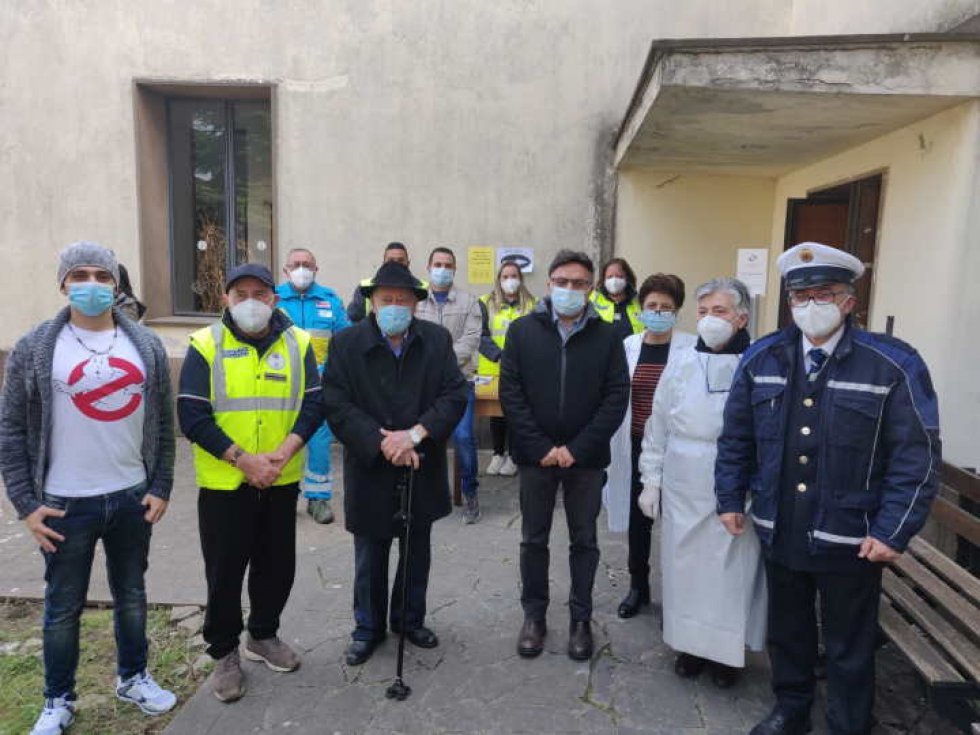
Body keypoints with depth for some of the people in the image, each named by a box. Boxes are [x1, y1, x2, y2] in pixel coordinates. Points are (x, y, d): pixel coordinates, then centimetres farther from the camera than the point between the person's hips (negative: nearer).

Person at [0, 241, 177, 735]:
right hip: (65, 504, -2)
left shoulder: (146, 346, 1)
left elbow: (163, 424, 5)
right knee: (63, 606, 12)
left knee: (132, 596, 17)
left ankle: (132, 678, 38)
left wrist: (161, 488, 1)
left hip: (133, 498, 2)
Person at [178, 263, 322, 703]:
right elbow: (192, 415, -10)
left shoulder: (297, 343, 1)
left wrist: (284, 452, -16)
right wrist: (242, 459, -17)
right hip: (223, 483, -2)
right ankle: (224, 653, 28)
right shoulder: (206, 346, -6)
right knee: (224, 570, 8)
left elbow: (314, 404, -1)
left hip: (282, 481, 3)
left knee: (277, 564, 15)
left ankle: (263, 636, 38)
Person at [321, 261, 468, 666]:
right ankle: (368, 627, 34)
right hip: (370, 470, -2)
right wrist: (382, 443, -21)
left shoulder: (437, 339, -3)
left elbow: (455, 394, -8)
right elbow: (336, 405, -13)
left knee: (417, 553, 18)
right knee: (370, 556, 13)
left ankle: (411, 620, 40)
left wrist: (415, 434, -21)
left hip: (422, 468, 2)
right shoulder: (347, 343, -8)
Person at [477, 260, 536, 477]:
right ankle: (498, 453, 25)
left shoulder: (531, 304, 5)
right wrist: (500, 355, -18)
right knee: (496, 413, 10)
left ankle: (514, 455, 19)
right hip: (493, 370, 0)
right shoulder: (487, 303, 3)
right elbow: (481, 335, -5)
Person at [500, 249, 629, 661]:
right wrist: (541, 448, -12)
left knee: (584, 541, 12)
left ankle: (581, 619, 29)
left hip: (586, 458, 0)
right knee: (533, 539, 12)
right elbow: (510, 393, -5)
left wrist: (577, 449, -13)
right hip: (535, 455, 0)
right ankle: (533, 615, 29)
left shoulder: (607, 336, -1)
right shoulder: (523, 330, -1)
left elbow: (617, 396, -6)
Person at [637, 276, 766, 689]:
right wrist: (651, 481, 7)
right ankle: (690, 643, 31)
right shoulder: (681, 364, 4)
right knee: (684, 565, 11)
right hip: (682, 489, 3)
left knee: (731, 569, 6)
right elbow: (658, 426, 8)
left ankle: (728, 652, 27)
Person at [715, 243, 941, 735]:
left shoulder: (894, 365, -11)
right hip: (778, 532, 4)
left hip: (850, 539, -3)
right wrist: (731, 499, 5)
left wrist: (893, 531, -15)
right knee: (786, 630, 22)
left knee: (849, 647, 14)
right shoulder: (763, 358, -1)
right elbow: (736, 436, 7)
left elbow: (917, 456, -11)